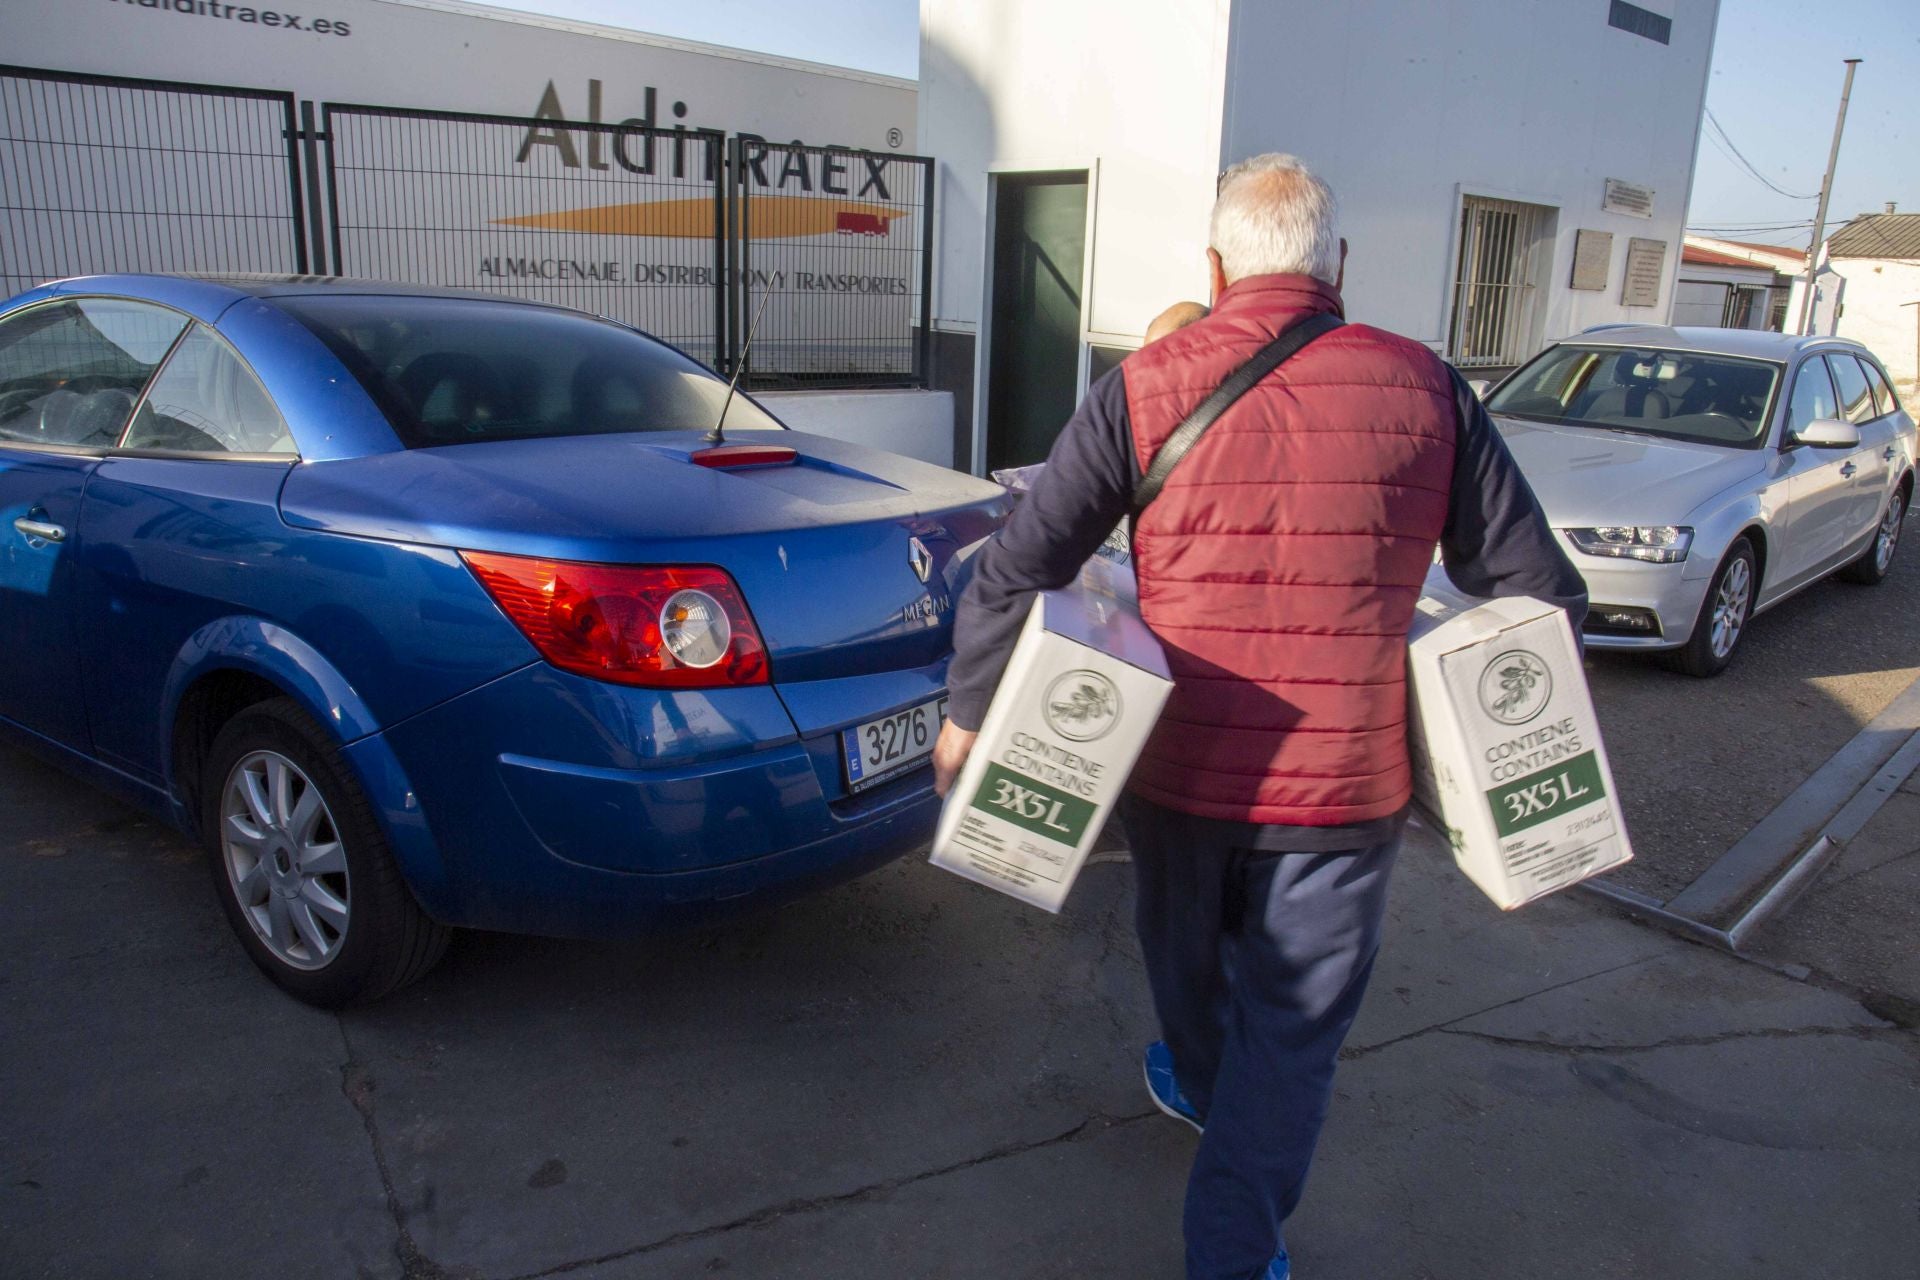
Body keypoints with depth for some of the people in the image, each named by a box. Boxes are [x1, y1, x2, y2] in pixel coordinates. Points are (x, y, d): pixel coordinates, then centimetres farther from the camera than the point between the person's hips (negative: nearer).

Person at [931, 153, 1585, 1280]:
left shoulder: (1145, 391, -7)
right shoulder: (1426, 391, -3)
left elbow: (1015, 572, -9)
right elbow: (1539, 590, 2)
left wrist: (970, 711, 4)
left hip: (1178, 775, 2)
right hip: (1344, 794, -1)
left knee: (1187, 959, 29)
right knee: (1293, 1038, 14)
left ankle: (1198, 1086, 58)